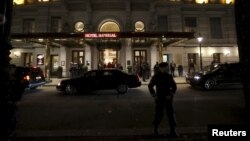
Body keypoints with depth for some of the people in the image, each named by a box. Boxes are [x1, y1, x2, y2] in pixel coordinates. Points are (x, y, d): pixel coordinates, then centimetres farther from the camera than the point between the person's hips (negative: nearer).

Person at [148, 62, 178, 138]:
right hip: (159, 98, -2)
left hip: (168, 98, 2)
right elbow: (150, 86, 2)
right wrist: (154, 95, -3)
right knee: (159, 114, 4)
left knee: (171, 114, 4)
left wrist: (171, 94, -5)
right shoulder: (156, 77, -4)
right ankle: (155, 128, 27)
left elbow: (174, 86, 7)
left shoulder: (169, 76, 3)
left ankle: (173, 131, 17)